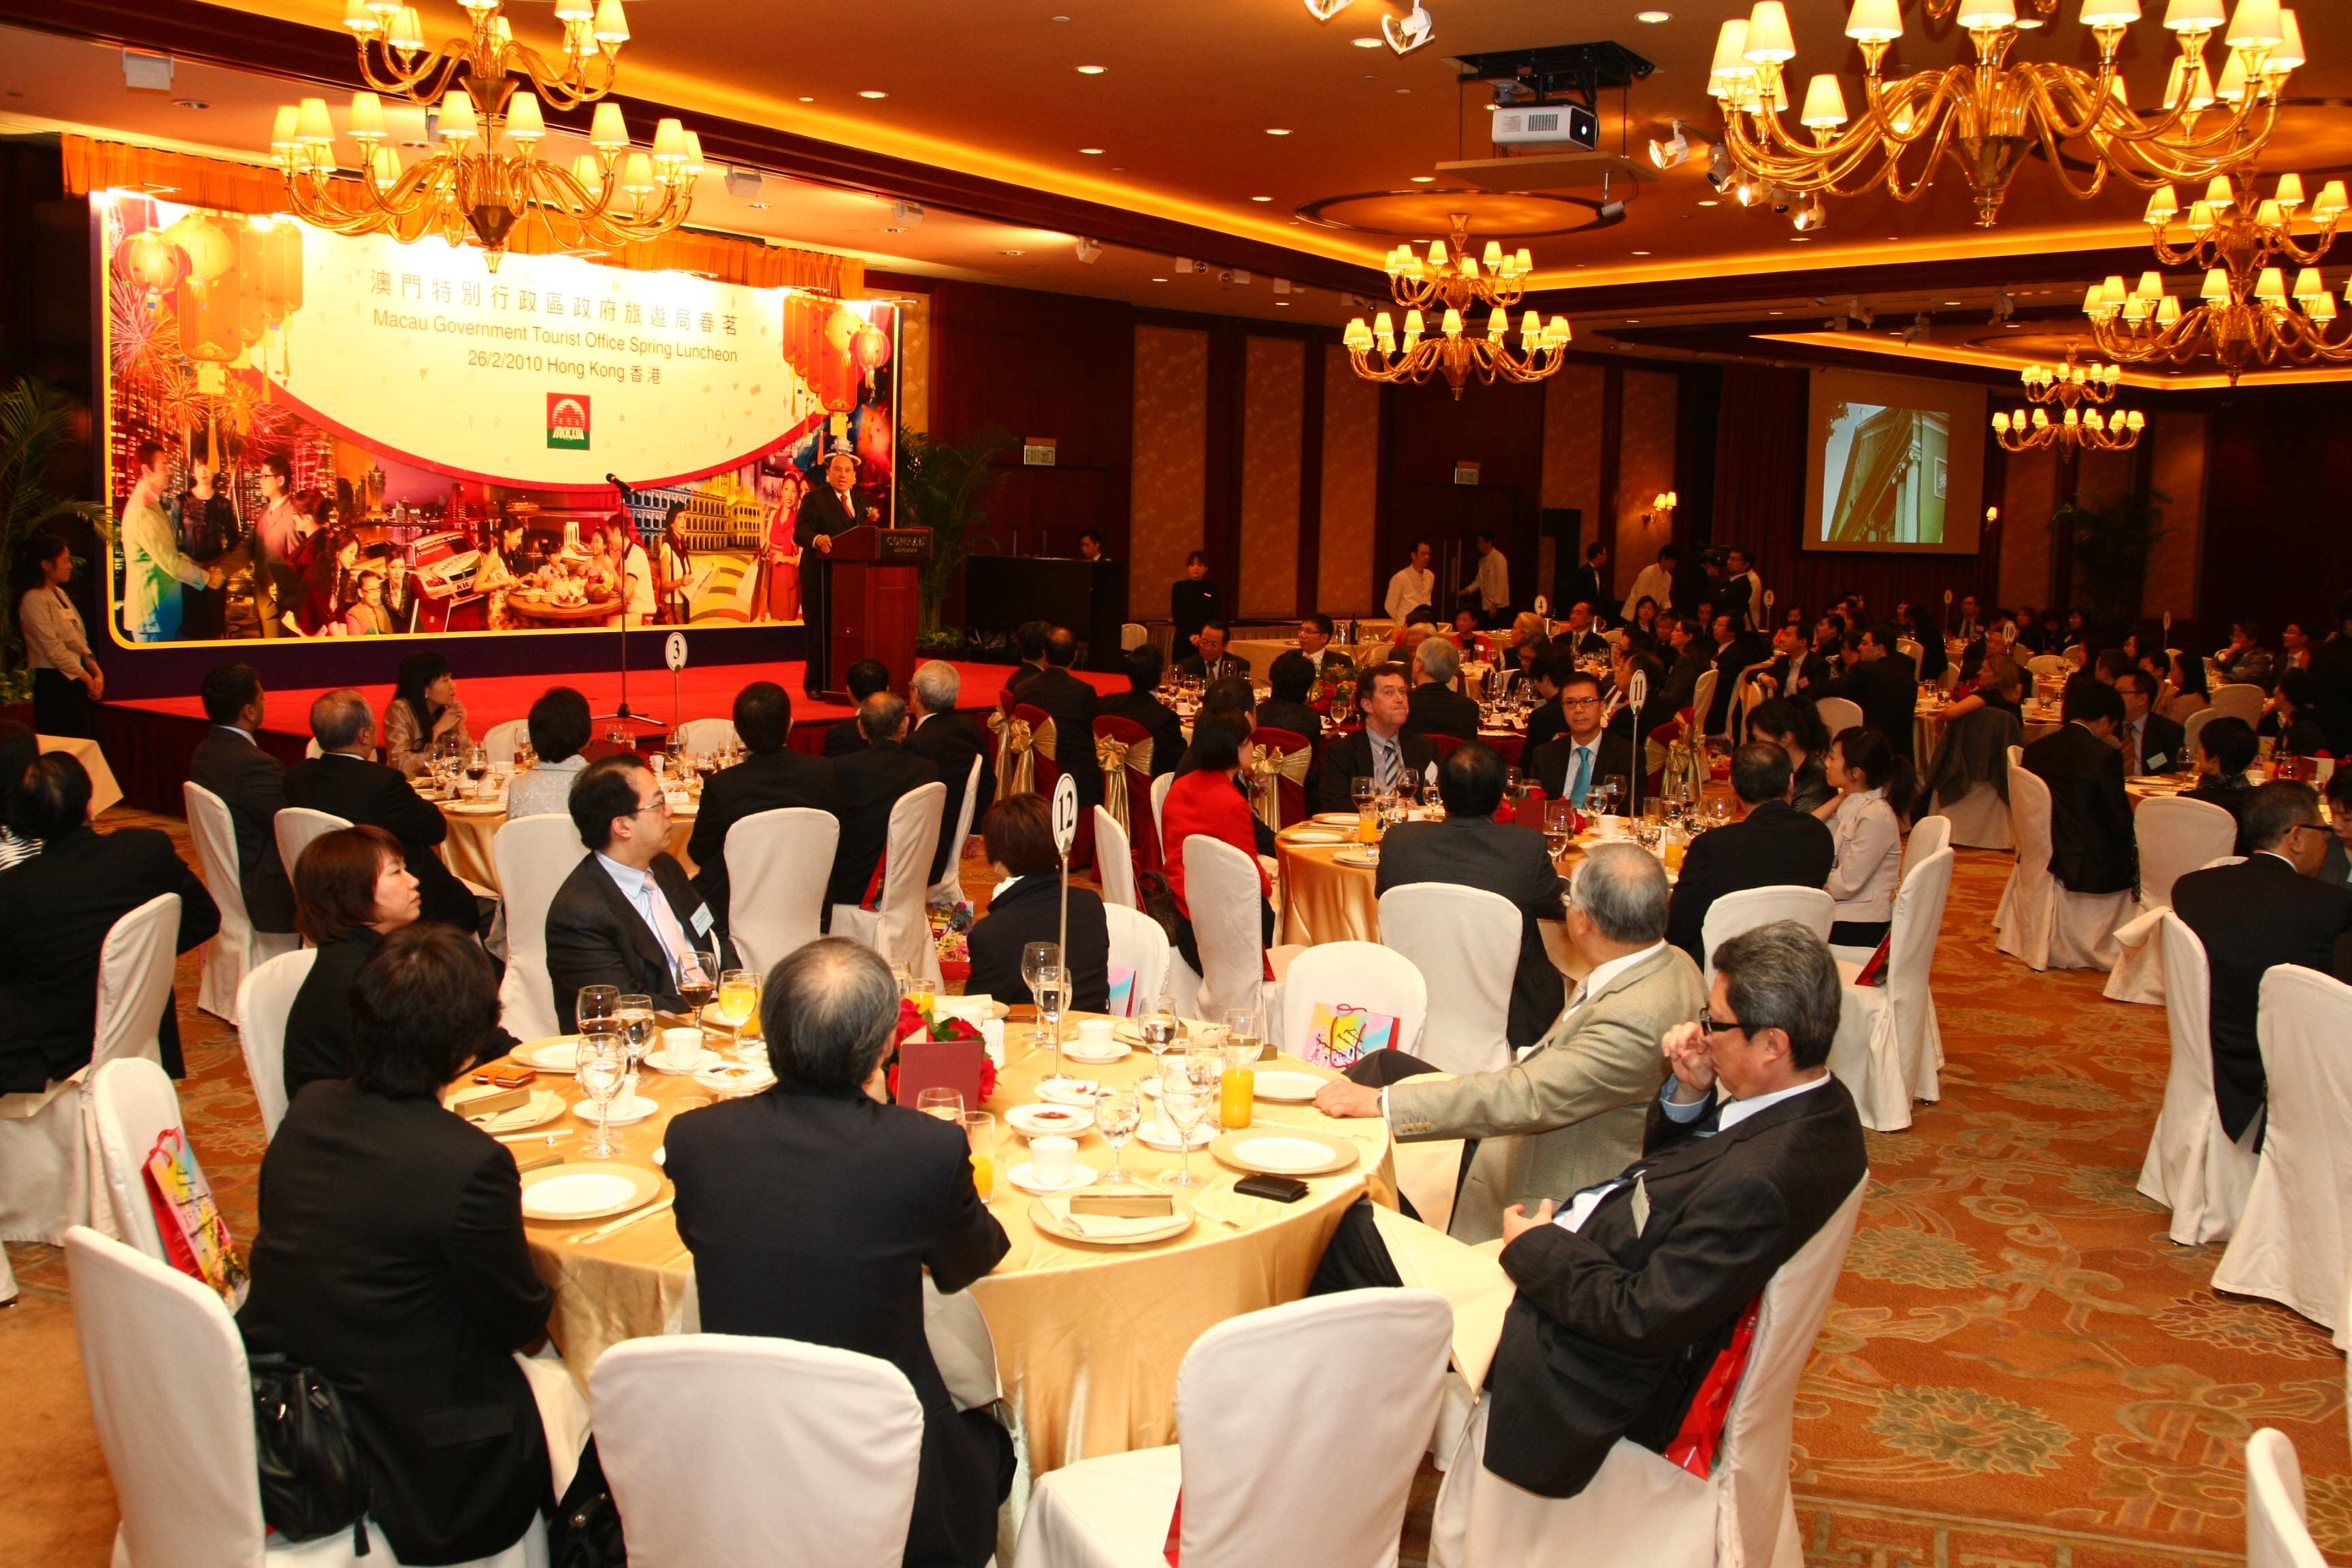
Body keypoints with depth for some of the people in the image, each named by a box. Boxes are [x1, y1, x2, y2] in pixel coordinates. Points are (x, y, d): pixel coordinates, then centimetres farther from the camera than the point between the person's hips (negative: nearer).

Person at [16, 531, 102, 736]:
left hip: (77, 681, 9)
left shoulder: (61, 595, 14)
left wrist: (96, 672, 2)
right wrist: (87, 678, -9)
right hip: (55, 683, -9)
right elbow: (53, 649, -16)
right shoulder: (34, 600, -12)